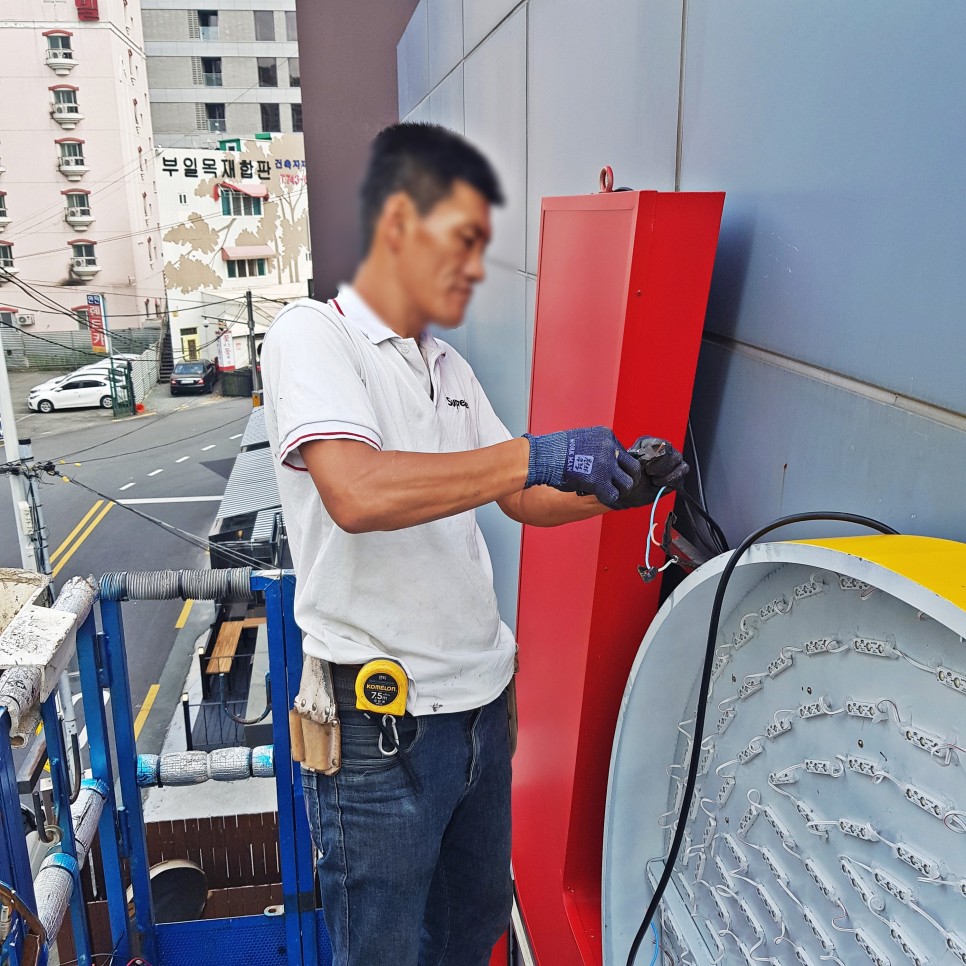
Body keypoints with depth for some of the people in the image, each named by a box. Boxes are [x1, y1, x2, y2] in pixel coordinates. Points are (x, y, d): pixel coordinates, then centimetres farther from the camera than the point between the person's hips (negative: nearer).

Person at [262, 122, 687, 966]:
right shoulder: (311, 335, -13)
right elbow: (357, 494, -30)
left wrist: (614, 490, -4)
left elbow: (522, 499, 14)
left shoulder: (448, 366, 10)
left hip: (482, 700, 7)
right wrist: (538, 453, -26)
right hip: (381, 727, -7)